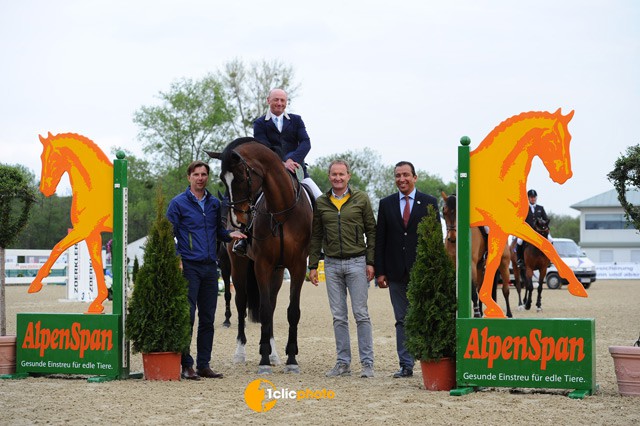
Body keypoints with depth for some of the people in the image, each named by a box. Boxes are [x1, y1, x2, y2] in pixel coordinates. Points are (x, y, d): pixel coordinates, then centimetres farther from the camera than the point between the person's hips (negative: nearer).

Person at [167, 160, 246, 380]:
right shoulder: (178, 203, -2)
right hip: (189, 266, -5)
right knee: (187, 315, -7)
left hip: (210, 267, 5)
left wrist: (230, 234, -1)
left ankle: (204, 364, 15)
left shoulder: (214, 203, 13)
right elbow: (170, 233, -3)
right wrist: (176, 259, -14)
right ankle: (186, 365, -2)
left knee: (208, 319, 8)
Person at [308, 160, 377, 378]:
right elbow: (316, 236, 11)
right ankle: (343, 363, 11)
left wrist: (370, 262, -6)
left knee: (361, 315, -3)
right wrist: (313, 265, 6)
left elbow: (371, 231, 1)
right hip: (332, 264, 3)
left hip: (357, 262, -3)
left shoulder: (361, 199, 1)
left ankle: (367, 363, 1)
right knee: (339, 317, 6)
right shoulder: (321, 203, 8)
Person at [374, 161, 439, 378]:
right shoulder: (386, 204, 9)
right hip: (396, 273, 2)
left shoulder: (429, 203, 3)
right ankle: (406, 365, 10)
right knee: (402, 320, 6)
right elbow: (380, 239, 7)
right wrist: (380, 271, 0)